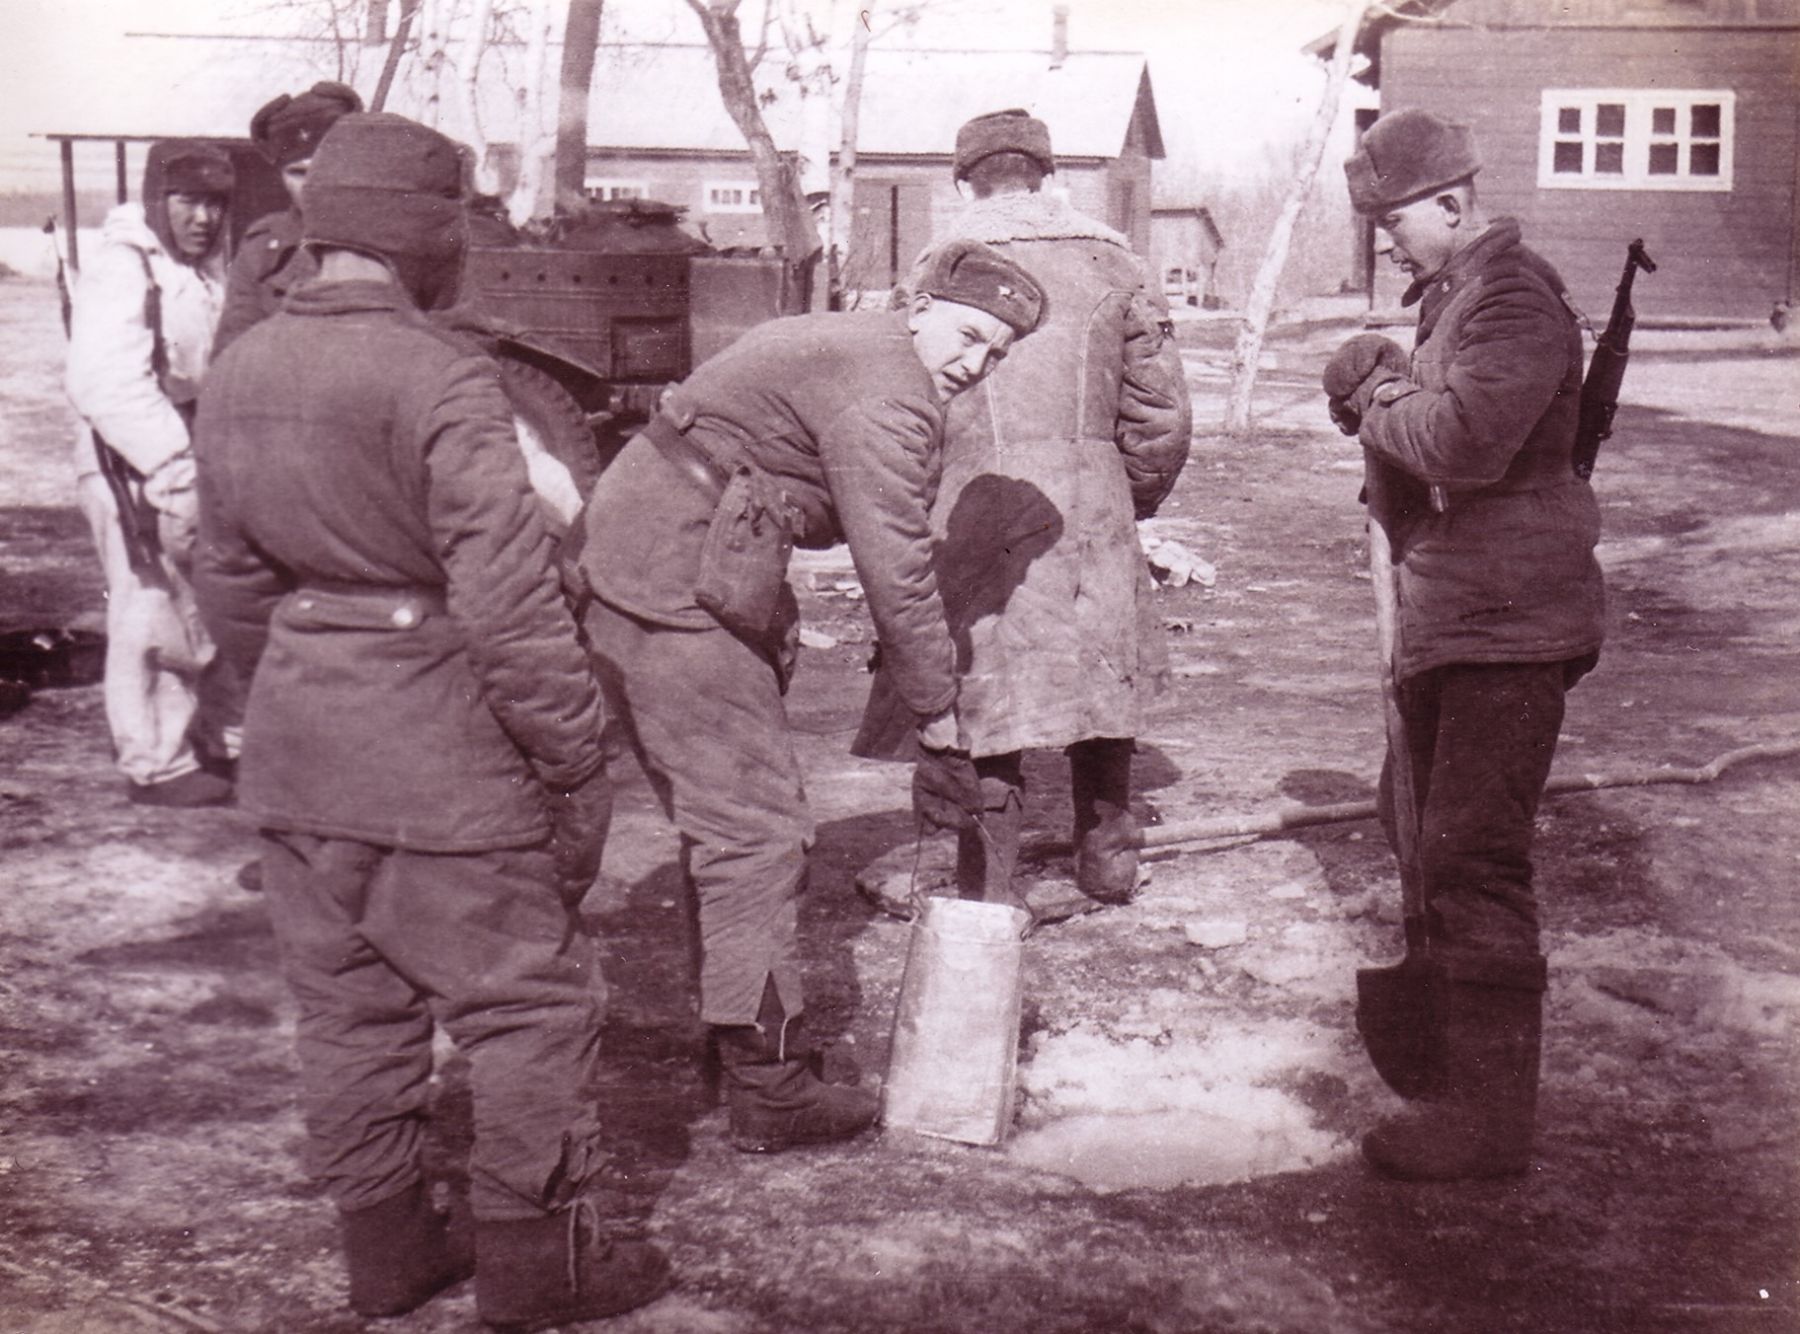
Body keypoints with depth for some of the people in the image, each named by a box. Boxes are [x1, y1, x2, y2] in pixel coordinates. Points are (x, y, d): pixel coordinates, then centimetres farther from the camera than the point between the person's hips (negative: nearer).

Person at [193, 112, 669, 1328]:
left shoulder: (242, 372, 5)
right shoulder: (439, 380, -19)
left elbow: (232, 578, 12)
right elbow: (511, 603, -20)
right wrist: (577, 766, -12)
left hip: (297, 740, 8)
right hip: (437, 747, -8)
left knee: (351, 1002, 17)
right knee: (532, 998, 7)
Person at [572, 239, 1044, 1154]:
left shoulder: (838, 343, 20)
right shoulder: (886, 392, -14)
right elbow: (895, 570, -14)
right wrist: (935, 705, -4)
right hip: (676, 596, -11)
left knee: (724, 821, 19)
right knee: (757, 834, -6)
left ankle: (736, 1036, 32)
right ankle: (769, 1093, 1)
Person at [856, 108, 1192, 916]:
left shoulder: (940, 271, 3)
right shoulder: (1110, 263, 8)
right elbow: (1163, 413, 7)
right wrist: (1133, 502, 21)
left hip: (975, 507, -2)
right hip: (1090, 504, 2)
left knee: (985, 691, 5)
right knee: (1101, 671, 18)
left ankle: (991, 887, 9)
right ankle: (1108, 857, 31)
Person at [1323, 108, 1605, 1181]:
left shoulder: (1514, 293, -15)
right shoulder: (1457, 294, 18)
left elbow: (1467, 440, -28)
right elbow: (1425, 425, 20)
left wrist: (1381, 405, -10)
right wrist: (1385, 390, 0)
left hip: (1507, 624, -11)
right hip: (1452, 619, 11)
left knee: (1472, 859, -11)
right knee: (1424, 826, 21)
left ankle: (1490, 1118, -5)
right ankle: (1441, 1032, 39)